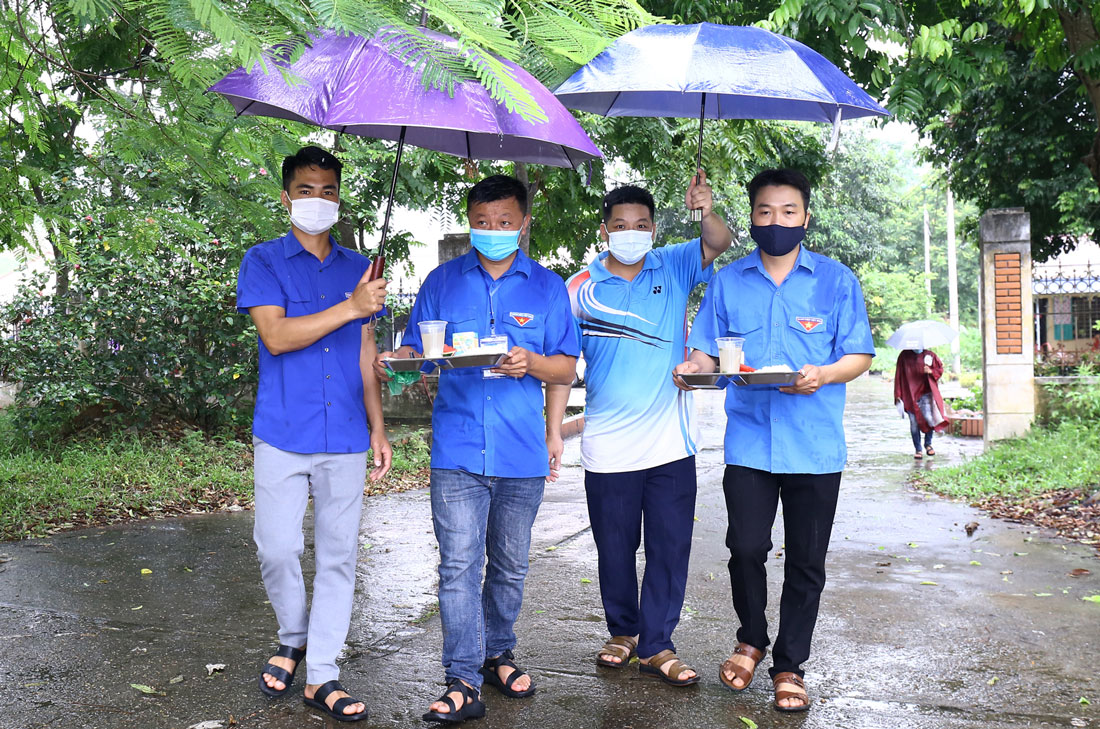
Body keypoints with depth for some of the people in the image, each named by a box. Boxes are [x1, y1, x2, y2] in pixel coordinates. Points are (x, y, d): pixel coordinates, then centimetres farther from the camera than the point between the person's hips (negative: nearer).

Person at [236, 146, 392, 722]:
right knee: (278, 550, -2)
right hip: (283, 436, -3)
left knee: (338, 556, 4)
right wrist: (350, 307, -19)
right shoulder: (264, 261, 3)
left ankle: (322, 675, 14)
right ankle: (292, 640, 26)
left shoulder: (357, 268, 14)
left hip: (345, 439, 3)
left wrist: (378, 428, 12)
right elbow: (275, 335, -13)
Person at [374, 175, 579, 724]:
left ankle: (497, 655, 32)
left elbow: (567, 369, 5)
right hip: (457, 450, -1)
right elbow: (416, 350, 9)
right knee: (459, 566, -6)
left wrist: (532, 363, -16)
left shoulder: (547, 286, 7)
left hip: (521, 453, 1)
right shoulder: (443, 281, 9)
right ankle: (463, 683, 0)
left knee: (509, 566, 13)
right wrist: (395, 363, -14)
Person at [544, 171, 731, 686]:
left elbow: (718, 244, -9)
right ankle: (623, 631, 30)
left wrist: (707, 212, -32)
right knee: (615, 549, 11)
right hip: (608, 447, -1)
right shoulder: (580, 288, 1)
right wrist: (553, 432, -4)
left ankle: (657, 645, 16)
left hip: (672, 445, 1)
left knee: (670, 548, 4)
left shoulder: (674, 268, 6)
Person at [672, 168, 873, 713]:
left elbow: (859, 356, 4)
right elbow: (707, 352, 11)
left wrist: (823, 374, -17)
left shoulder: (836, 280, 5)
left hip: (816, 447, -1)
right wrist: (694, 367, -12)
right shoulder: (728, 282, 10)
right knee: (746, 548, -4)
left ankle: (789, 665, 23)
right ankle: (751, 640, 25)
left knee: (806, 562, 6)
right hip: (748, 441, 1)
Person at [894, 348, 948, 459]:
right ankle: (918, 450, 10)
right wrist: (898, 394, 0)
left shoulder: (929, 355, 6)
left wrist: (931, 371, -11)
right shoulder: (904, 356, 5)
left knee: (929, 418, -12)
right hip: (909, 394, 0)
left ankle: (928, 443, 15)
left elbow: (940, 369, 12)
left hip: (925, 392, 0)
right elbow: (899, 375, 5)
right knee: (914, 423, -1)